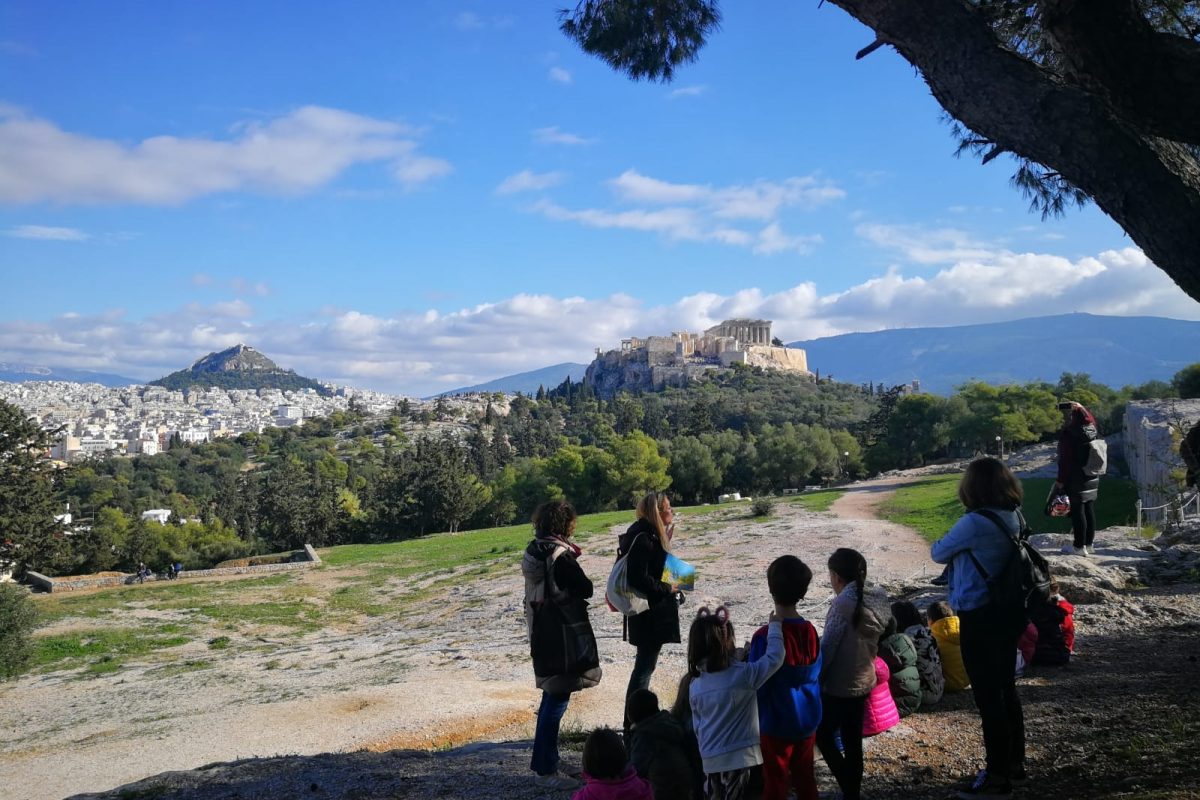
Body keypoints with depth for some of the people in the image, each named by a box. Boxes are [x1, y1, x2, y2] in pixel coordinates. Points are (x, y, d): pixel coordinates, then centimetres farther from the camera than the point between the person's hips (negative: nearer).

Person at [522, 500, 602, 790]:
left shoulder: (533, 551, 5)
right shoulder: (560, 556, -21)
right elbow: (586, 589, -14)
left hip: (540, 631, 9)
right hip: (562, 634, -9)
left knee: (551, 695, 20)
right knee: (557, 700, -2)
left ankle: (542, 761, 30)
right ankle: (546, 771, 4)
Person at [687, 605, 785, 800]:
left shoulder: (695, 685, 0)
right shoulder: (743, 675, -16)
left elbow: (697, 725, 9)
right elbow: (774, 658, -12)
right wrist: (774, 627, 1)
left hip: (709, 757, 4)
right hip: (738, 756, -4)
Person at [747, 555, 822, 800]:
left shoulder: (765, 636, -23)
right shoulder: (811, 632, -6)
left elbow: (756, 686, -19)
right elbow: (815, 676, 5)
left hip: (777, 724, -5)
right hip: (807, 720, 5)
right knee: (804, 777, 19)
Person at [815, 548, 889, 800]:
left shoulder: (844, 603, -21)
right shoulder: (874, 602, 1)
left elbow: (827, 647, -18)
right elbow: (872, 646, 7)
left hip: (839, 686, -7)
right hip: (863, 682, 7)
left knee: (823, 736, 10)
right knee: (853, 743, 15)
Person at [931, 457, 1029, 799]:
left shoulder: (974, 523, -23)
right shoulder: (1013, 517, 1)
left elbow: (939, 553, -8)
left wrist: (938, 544, 10)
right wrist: (962, 548, 8)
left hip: (980, 619, -8)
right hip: (1008, 612, 8)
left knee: (988, 697, 3)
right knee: (1006, 689, 21)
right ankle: (1014, 763, 35)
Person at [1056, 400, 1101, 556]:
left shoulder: (1068, 434, -17)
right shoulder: (1090, 429, 3)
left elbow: (1065, 460, -18)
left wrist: (1060, 480, -12)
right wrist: (1080, 407, 22)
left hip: (1076, 479, -8)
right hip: (1092, 478, 8)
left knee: (1077, 511, -2)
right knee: (1089, 510, 12)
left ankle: (1079, 546, 2)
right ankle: (1088, 544, 20)